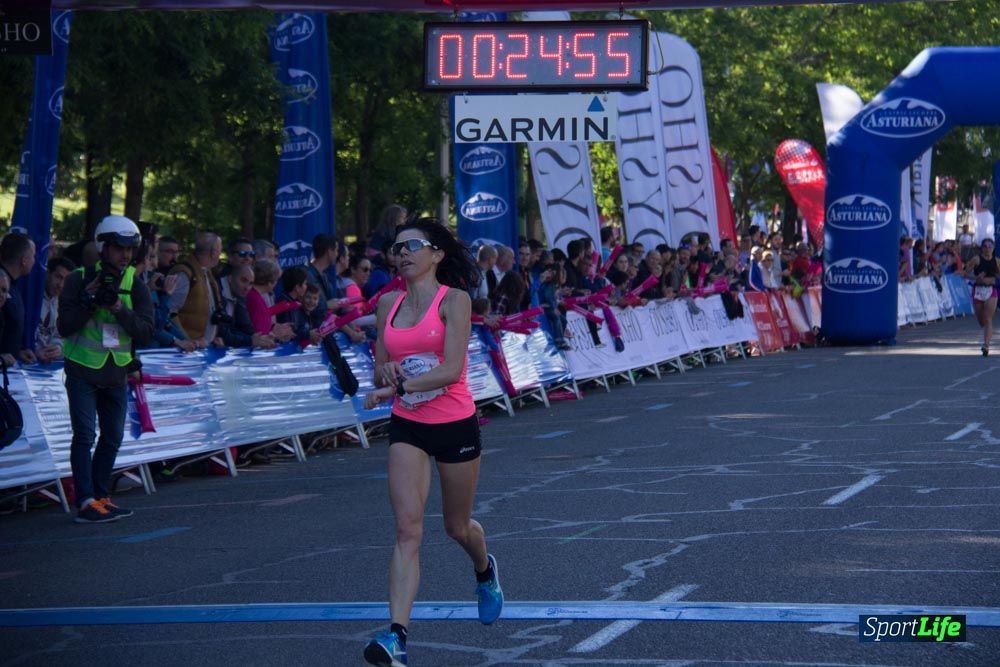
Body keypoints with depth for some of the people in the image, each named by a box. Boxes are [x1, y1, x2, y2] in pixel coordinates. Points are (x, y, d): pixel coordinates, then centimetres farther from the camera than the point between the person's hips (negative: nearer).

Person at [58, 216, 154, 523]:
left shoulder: (136, 286, 1)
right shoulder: (79, 279, -7)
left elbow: (145, 331, -8)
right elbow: (64, 326, -11)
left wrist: (120, 309, -23)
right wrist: (88, 300, -23)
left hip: (116, 373, 5)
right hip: (82, 370, -5)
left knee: (113, 437, 11)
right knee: (85, 434, -12)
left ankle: (101, 497, 22)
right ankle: (86, 502, -16)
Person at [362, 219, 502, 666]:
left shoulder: (454, 300, -10)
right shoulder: (388, 305, 6)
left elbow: (452, 368, -20)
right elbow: (380, 370, 12)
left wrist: (397, 386, -27)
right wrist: (387, 371, -12)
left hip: (455, 425, -3)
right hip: (407, 427, 3)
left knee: (457, 527, 14)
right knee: (408, 528, -13)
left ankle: (484, 570, 51)